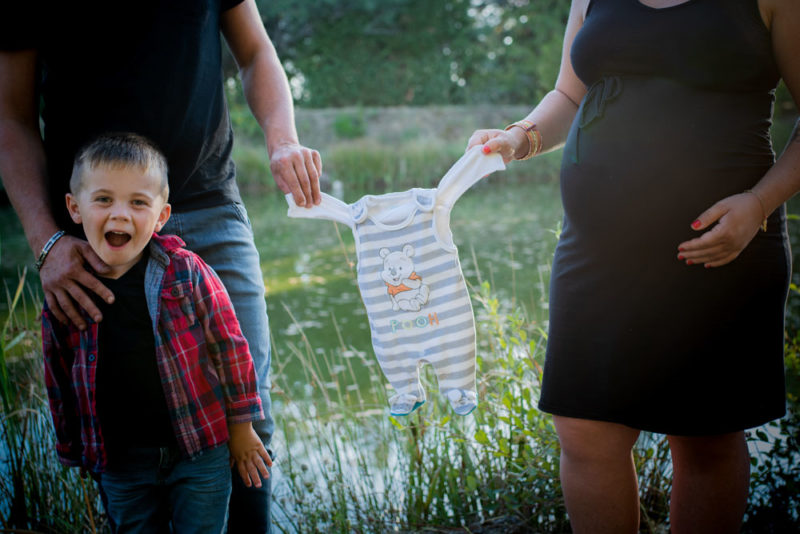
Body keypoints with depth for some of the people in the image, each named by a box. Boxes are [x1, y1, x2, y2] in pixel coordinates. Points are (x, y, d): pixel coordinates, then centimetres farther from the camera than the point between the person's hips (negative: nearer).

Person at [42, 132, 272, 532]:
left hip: (200, 451, -2)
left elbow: (230, 347, -4)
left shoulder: (187, 273, -12)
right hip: (120, 460, 2)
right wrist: (73, 449, 15)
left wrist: (241, 426, 0)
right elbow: (60, 379, 7)